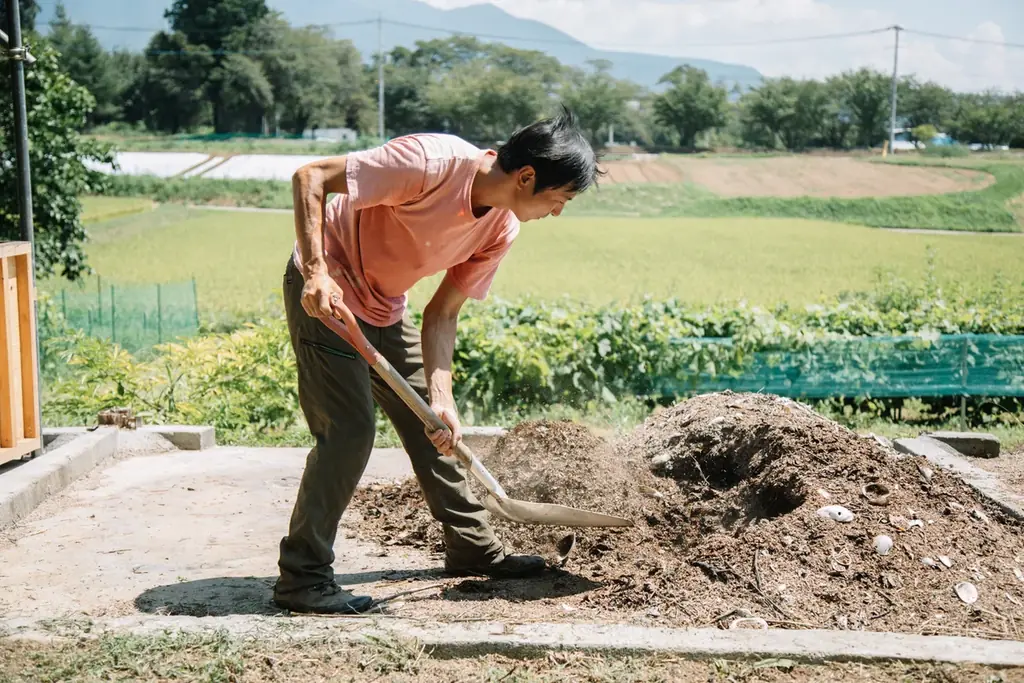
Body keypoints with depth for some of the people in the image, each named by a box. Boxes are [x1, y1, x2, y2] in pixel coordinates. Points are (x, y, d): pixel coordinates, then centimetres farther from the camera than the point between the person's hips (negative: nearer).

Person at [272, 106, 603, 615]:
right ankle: (301, 579, -2)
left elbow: (442, 315, -3)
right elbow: (309, 177, -27)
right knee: (349, 430, -13)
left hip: (384, 308, 8)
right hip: (326, 294, -8)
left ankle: (473, 548, 27)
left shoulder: (502, 229, -7)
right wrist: (316, 272, -36)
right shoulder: (431, 162, -30)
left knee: (432, 427, 12)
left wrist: (441, 397, -14)